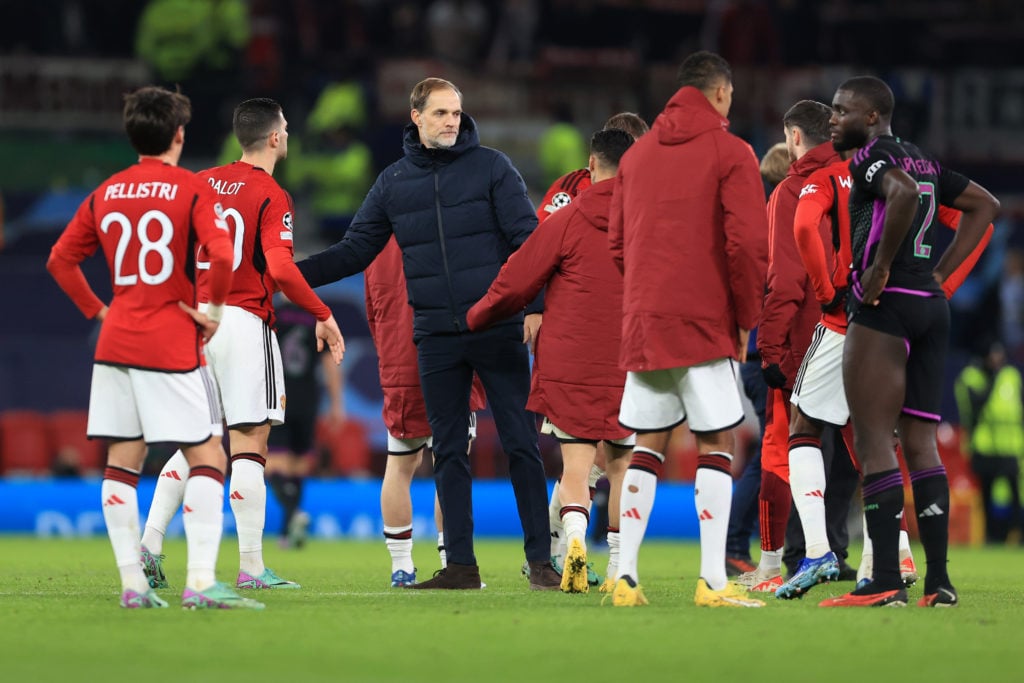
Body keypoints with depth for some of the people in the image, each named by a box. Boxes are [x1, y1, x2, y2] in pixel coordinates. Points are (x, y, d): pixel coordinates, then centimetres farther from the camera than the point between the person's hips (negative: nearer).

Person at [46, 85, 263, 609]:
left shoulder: (105, 194, 9)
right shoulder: (191, 189, -7)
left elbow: (60, 260, 13)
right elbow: (221, 256, -21)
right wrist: (212, 311, -8)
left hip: (115, 344, 5)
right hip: (172, 345, -5)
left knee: (122, 462, 8)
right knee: (206, 458, -2)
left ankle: (132, 584, 5)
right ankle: (201, 582, -14)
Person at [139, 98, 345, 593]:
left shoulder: (202, 184, 10)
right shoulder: (272, 198, -9)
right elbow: (281, 269, -19)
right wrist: (323, 316, -8)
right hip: (246, 323, -6)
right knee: (249, 445, -3)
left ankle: (149, 542, -1)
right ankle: (251, 567, -4)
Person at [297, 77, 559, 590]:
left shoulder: (491, 167, 0)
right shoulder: (393, 182, 9)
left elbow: (527, 237, -4)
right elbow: (355, 250, 11)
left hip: (498, 331, -3)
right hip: (436, 337, 4)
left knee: (520, 443, -4)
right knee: (449, 451, 6)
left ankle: (540, 560, 0)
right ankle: (460, 564, 11)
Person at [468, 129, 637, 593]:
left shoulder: (566, 223, -2)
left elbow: (515, 284, 1)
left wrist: (472, 322, 16)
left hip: (570, 362, -2)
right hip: (631, 365, 2)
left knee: (575, 461, -3)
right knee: (622, 465, 11)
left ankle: (575, 538, -26)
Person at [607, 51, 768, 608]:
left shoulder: (637, 154, 15)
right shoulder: (730, 153, -3)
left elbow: (617, 243, 16)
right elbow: (747, 243, -11)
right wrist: (746, 319, -1)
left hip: (641, 322, 5)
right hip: (705, 323, -5)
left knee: (647, 447, 10)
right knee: (716, 446, -2)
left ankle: (626, 577, 1)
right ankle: (713, 582, -9)